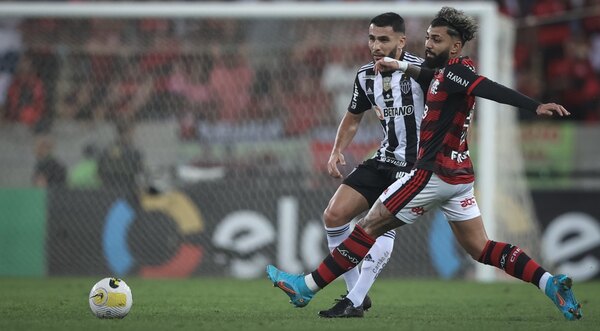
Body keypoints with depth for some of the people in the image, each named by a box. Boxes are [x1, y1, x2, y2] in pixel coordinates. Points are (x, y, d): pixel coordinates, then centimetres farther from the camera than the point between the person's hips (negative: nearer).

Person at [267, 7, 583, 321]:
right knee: (479, 249, 10)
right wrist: (400, 66, 34)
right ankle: (549, 283, -3)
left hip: (434, 174, -9)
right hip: (458, 175, 9)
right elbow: (432, 76, 34)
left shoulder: (455, 71, -17)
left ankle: (306, 287, 5)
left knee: (368, 226, -1)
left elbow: (494, 90, -32)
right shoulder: (448, 72, 10)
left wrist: (536, 106, -44)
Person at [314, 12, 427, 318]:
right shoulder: (365, 76, 6)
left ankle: (354, 303, -20)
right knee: (334, 215, -2)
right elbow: (353, 118, 21)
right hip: (384, 159, 7)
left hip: (416, 163, -7)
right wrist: (337, 151, 9)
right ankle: (356, 293, 7)